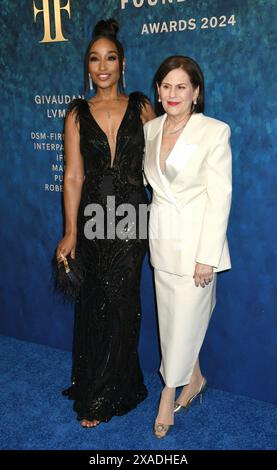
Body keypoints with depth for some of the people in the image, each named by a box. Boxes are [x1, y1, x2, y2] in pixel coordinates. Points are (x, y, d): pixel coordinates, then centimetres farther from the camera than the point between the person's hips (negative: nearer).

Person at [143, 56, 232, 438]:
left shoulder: (214, 132, -11)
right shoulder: (150, 130, 6)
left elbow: (220, 196, -13)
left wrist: (207, 256, -16)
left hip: (196, 240, -5)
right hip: (161, 238, 6)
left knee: (185, 320, 4)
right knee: (170, 317, 15)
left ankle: (169, 397, 24)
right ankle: (194, 378, 38)